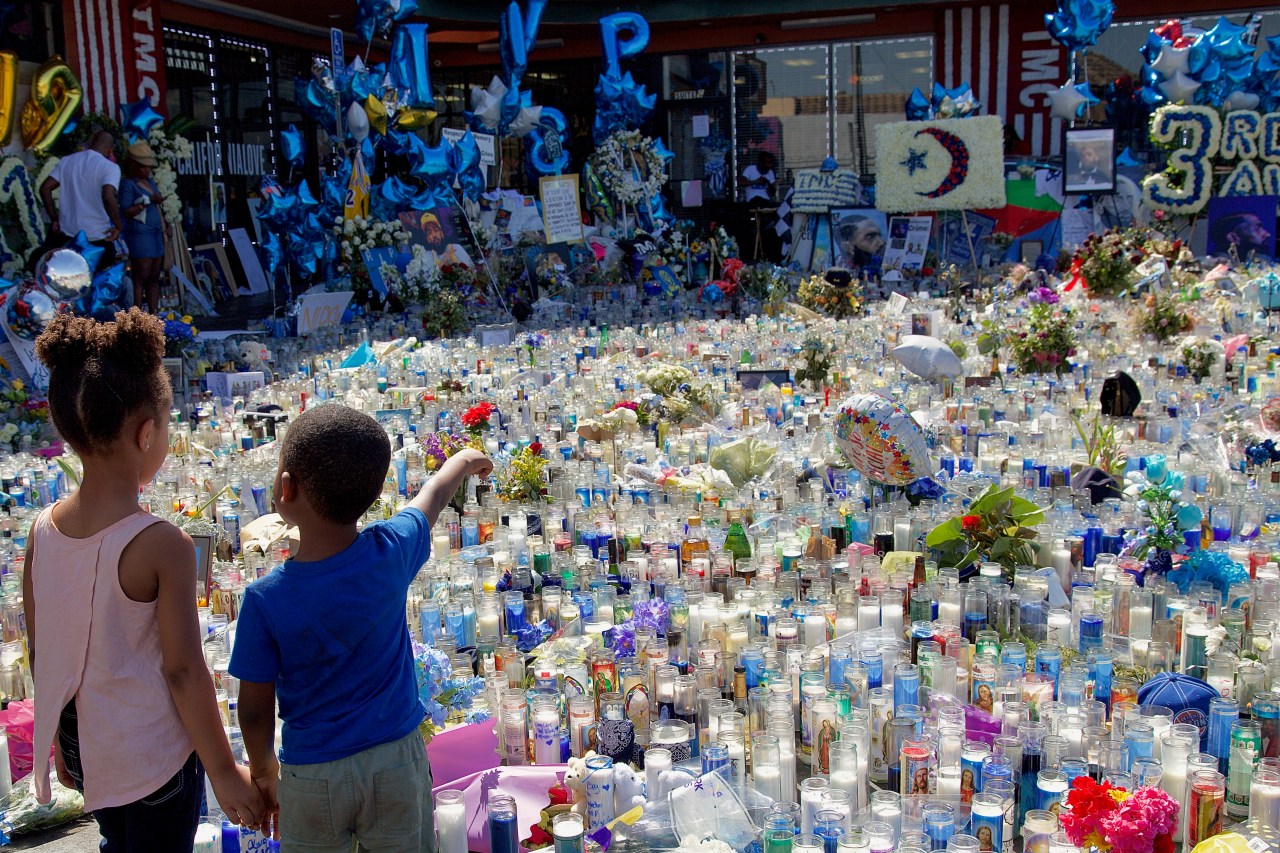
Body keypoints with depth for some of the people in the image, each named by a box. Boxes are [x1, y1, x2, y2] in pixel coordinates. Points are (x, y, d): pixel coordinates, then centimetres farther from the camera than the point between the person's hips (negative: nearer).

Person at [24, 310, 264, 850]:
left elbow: (40, 652, 3)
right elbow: (182, 669, -21)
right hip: (154, 760, -6)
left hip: (83, 748, 6)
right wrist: (224, 773, -11)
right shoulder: (162, 545, -25)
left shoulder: (42, 531, -6)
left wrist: (63, 743, 18)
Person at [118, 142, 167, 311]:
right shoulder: (127, 184, -7)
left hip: (155, 235, 8)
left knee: (154, 278, 7)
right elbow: (125, 212, -16)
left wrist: (163, 231, 21)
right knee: (140, 279, -10)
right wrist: (148, 201, -20)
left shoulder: (150, 182, 17)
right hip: (139, 235, -8)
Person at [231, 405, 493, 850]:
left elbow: (255, 712, -11)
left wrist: (262, 767, 9)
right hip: (396, 760, 2)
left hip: (312, 776, -1)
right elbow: (432, 496, 6)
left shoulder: (265, 599, -22)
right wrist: (463, 461, 27)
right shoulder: (392, 551, -17)